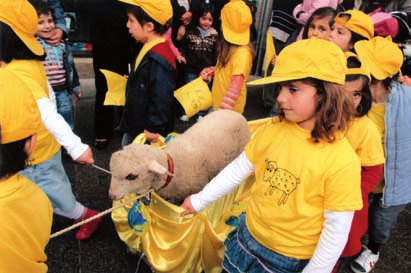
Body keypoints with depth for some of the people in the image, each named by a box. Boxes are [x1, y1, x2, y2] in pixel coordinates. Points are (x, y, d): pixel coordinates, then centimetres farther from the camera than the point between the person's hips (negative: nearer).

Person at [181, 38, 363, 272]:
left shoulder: (342, 160, -23)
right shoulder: (272, 129, -10)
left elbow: (337, 229, -16)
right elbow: (239, 168, 1)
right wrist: (200, 200, 6)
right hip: (248, 240, 4)